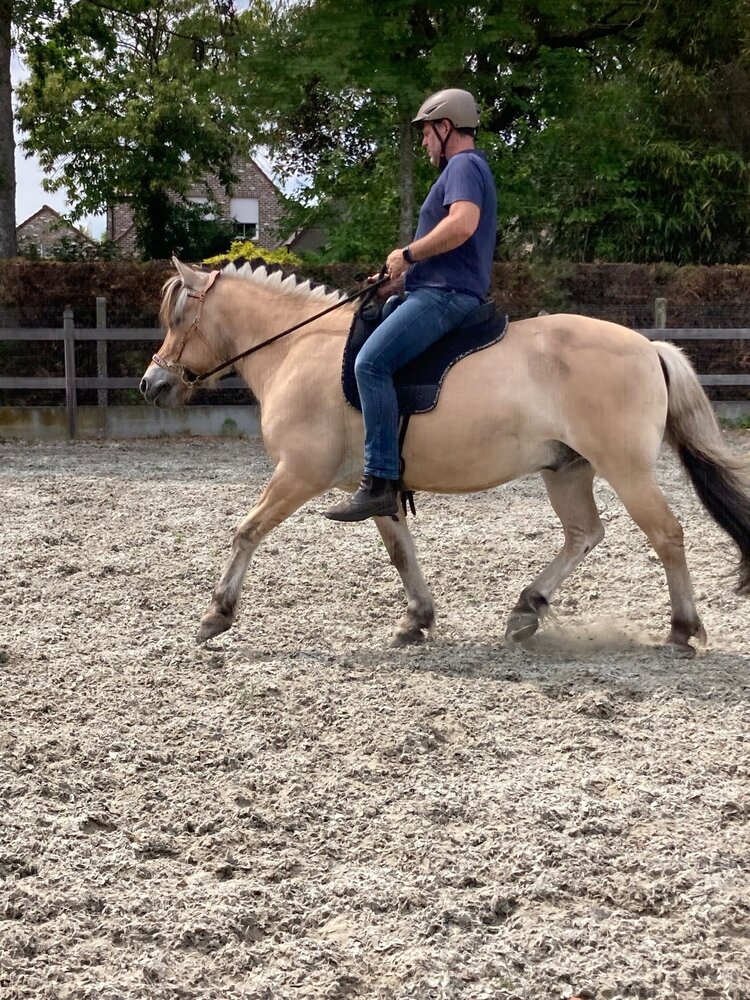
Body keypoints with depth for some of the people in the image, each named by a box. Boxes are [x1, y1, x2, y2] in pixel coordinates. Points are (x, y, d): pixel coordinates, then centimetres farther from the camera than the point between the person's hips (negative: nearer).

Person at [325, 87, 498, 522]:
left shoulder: (464, 166, -7)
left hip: (445, 295, -12)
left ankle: (380, 482, -34)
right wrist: (402, 270, 20)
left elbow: (462, 224, -26)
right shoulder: (469, 168, 26)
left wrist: (408, 254, -16)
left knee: (372, 361, -28)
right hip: (439, 293, 12)